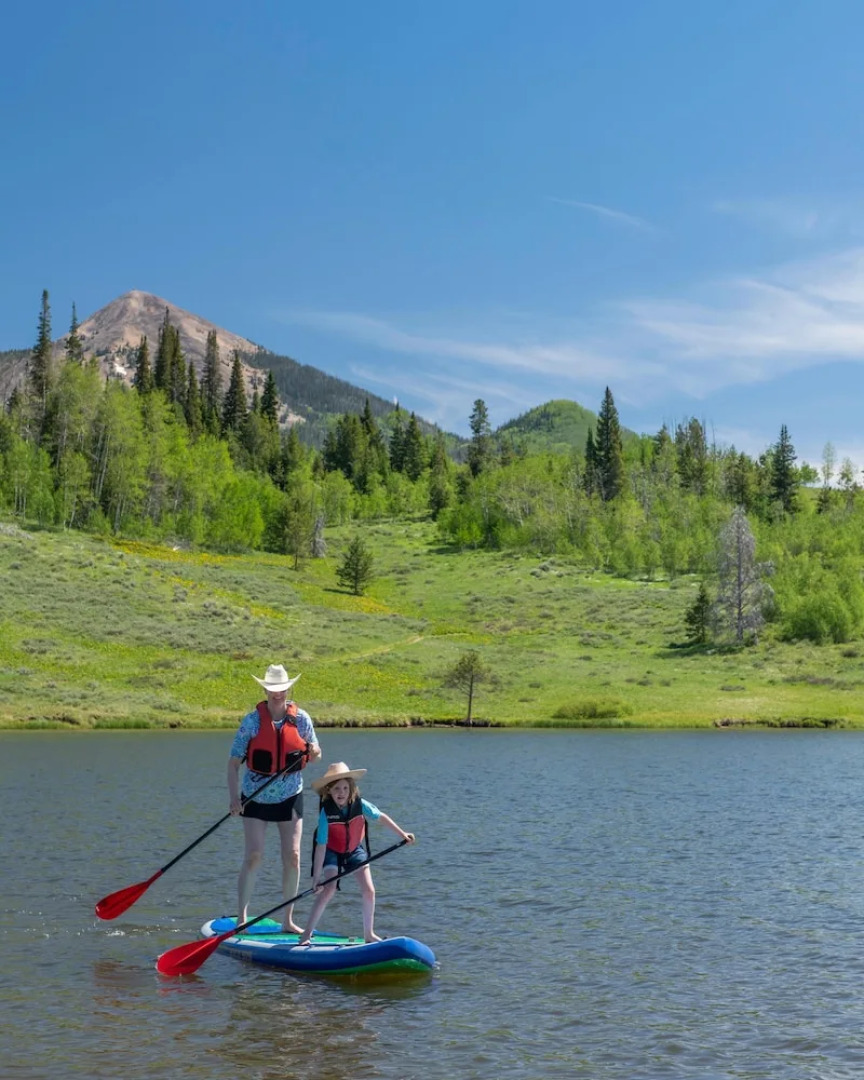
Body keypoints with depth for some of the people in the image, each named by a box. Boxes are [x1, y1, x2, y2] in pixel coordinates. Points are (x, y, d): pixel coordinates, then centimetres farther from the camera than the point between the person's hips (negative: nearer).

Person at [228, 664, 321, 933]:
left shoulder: (301, 719, -2)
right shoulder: (252, 720, -8)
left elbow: (314, 756, 7)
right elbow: (234, 761, -8)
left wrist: (314, 751, -18)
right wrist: (234, 796, -18)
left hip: (290, 797, 2)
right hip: (256, 797, -2)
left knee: (292, 857, 1)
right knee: (253, 856, -7)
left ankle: (288, 920, 12)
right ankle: (241, 917, 1)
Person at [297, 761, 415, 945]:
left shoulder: (360, 805, -22)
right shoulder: (326, 812, -29)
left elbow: (381, 817, -5)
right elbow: (321, 845, -28)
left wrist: (402, 834, -4)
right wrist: (316, 876, -28)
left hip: (355, 850, 3)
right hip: (332, 852, -3)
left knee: (369, 890, -5)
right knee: (328, 890, -20)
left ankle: (369, 933, 12)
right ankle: (307, 933, -9)